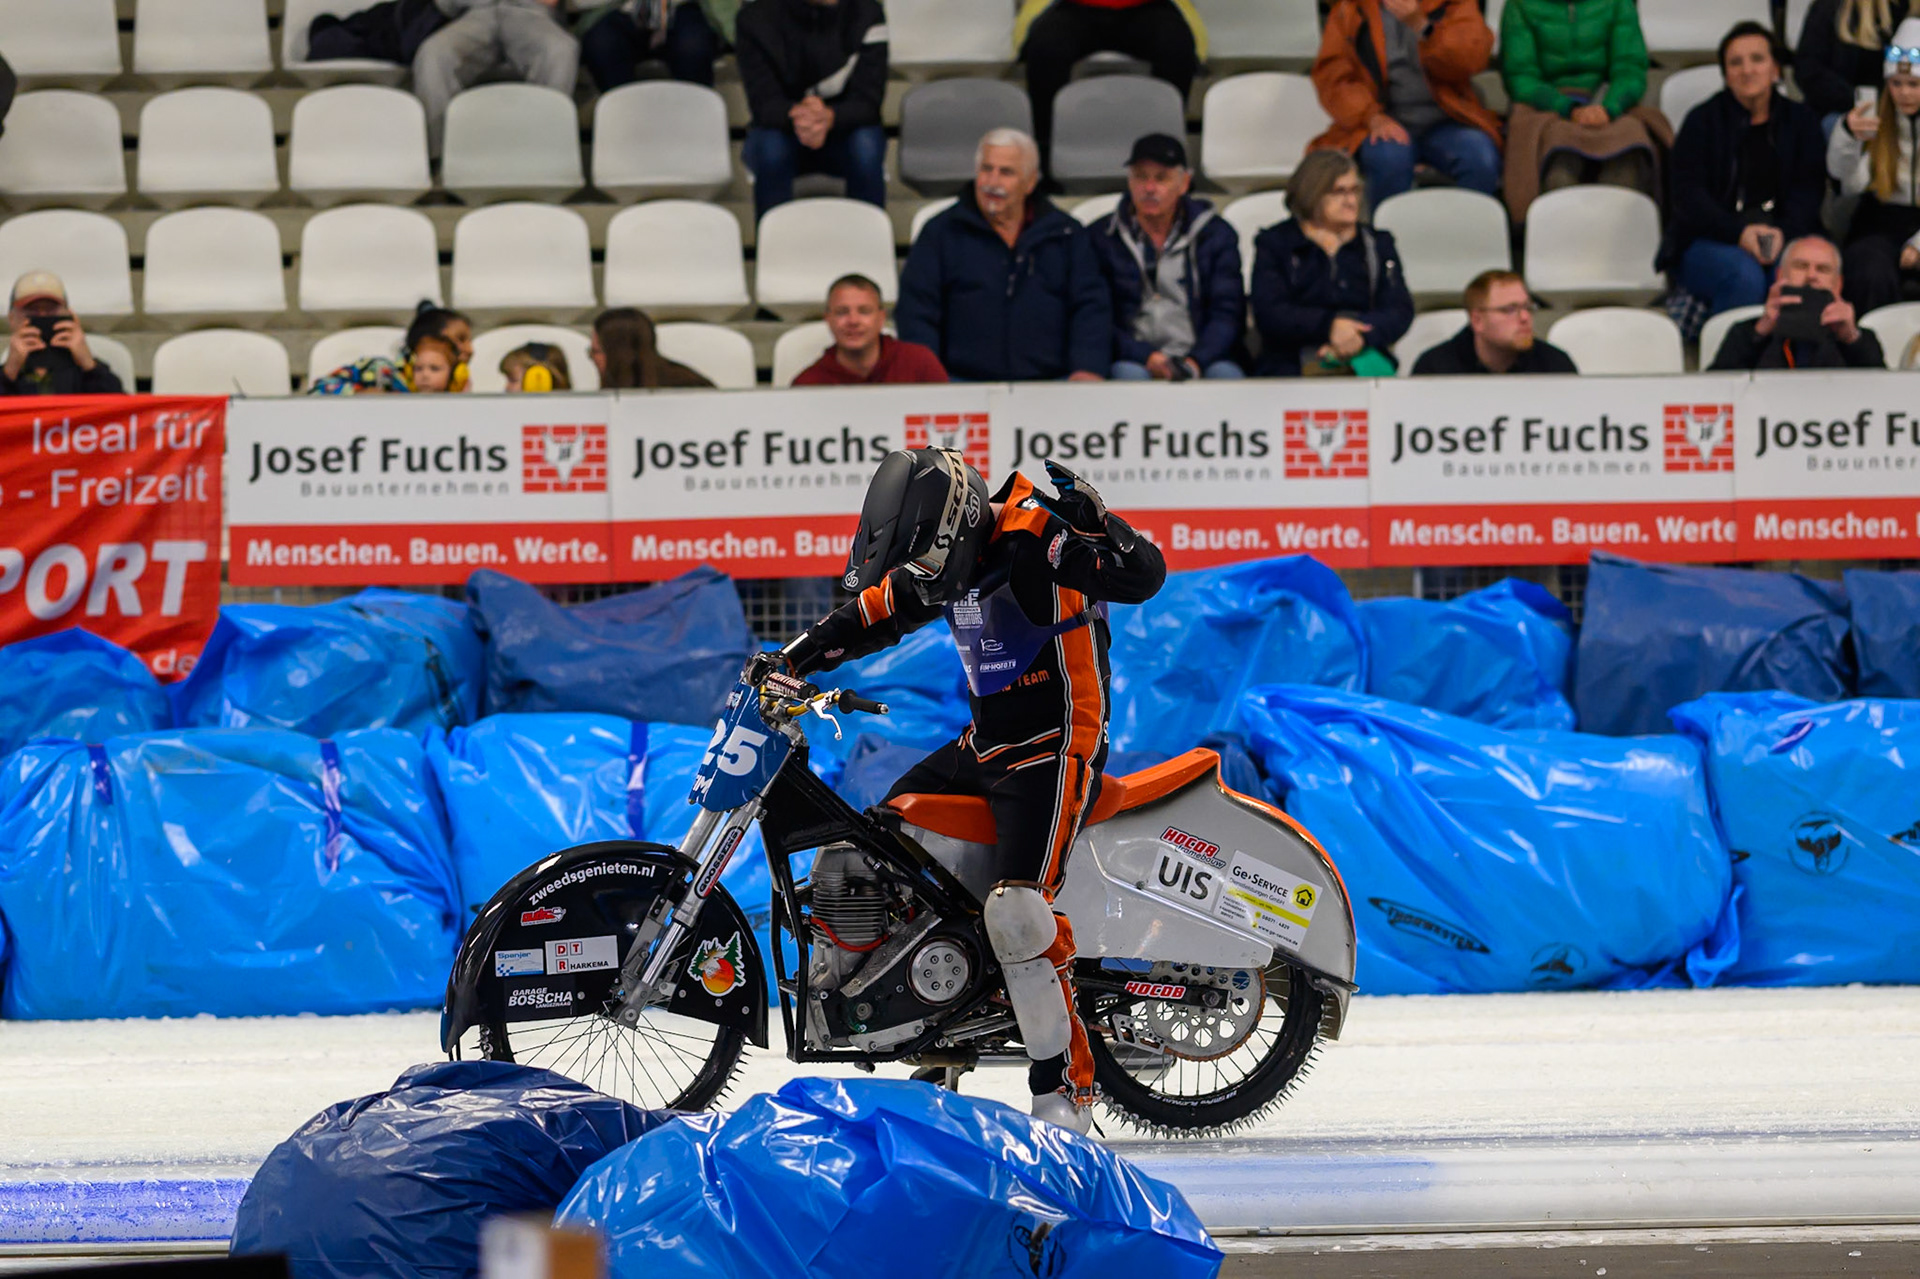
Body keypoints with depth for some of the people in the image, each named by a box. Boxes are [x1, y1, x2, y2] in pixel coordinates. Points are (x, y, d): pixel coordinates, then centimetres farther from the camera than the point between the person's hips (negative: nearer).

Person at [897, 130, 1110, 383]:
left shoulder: (1068, 235, 17)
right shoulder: (940, 233, 13)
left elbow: (1091, 307, 10)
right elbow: (915, 311, 7)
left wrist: (1088, 369, -9)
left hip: (1049, 382, 1)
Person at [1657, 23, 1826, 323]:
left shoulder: (1800, 119, 14)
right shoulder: (1702, 120, 7)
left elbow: (1809, 191, 3)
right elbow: (1689, 195, -4)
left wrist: (1783, 233, -19)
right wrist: (1739, 232, -22)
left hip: (1782, 239, 2)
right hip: (1706, 241, -2)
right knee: (1745, 276, -36)